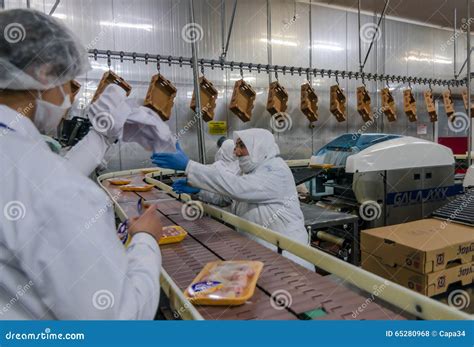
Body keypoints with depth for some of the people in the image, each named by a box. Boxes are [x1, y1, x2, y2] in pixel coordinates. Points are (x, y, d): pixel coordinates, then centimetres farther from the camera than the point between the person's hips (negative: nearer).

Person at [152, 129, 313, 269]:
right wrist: (195, 188, -4)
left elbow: (235, 187, -31)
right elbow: (226, 194, 13)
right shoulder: (250, 170, 10)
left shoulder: (276, 171, -19)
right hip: (255, 249, 8)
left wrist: (187, 165, -32)